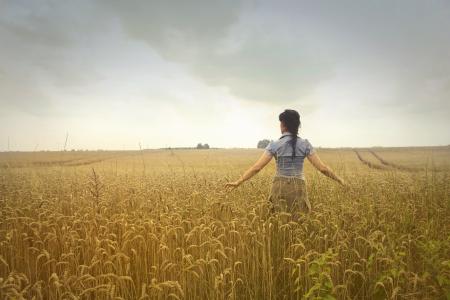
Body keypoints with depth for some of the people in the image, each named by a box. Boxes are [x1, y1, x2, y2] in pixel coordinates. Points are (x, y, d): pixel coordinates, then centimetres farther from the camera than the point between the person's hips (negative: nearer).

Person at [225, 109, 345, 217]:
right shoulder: (305, 144, -2)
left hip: (280, 188, -1)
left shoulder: (275, 145, -6)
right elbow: (322, 167, -4)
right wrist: (339, 179, 11)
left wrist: (238, 181, -4)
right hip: (299, 188, 1)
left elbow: (257, 167, -10)